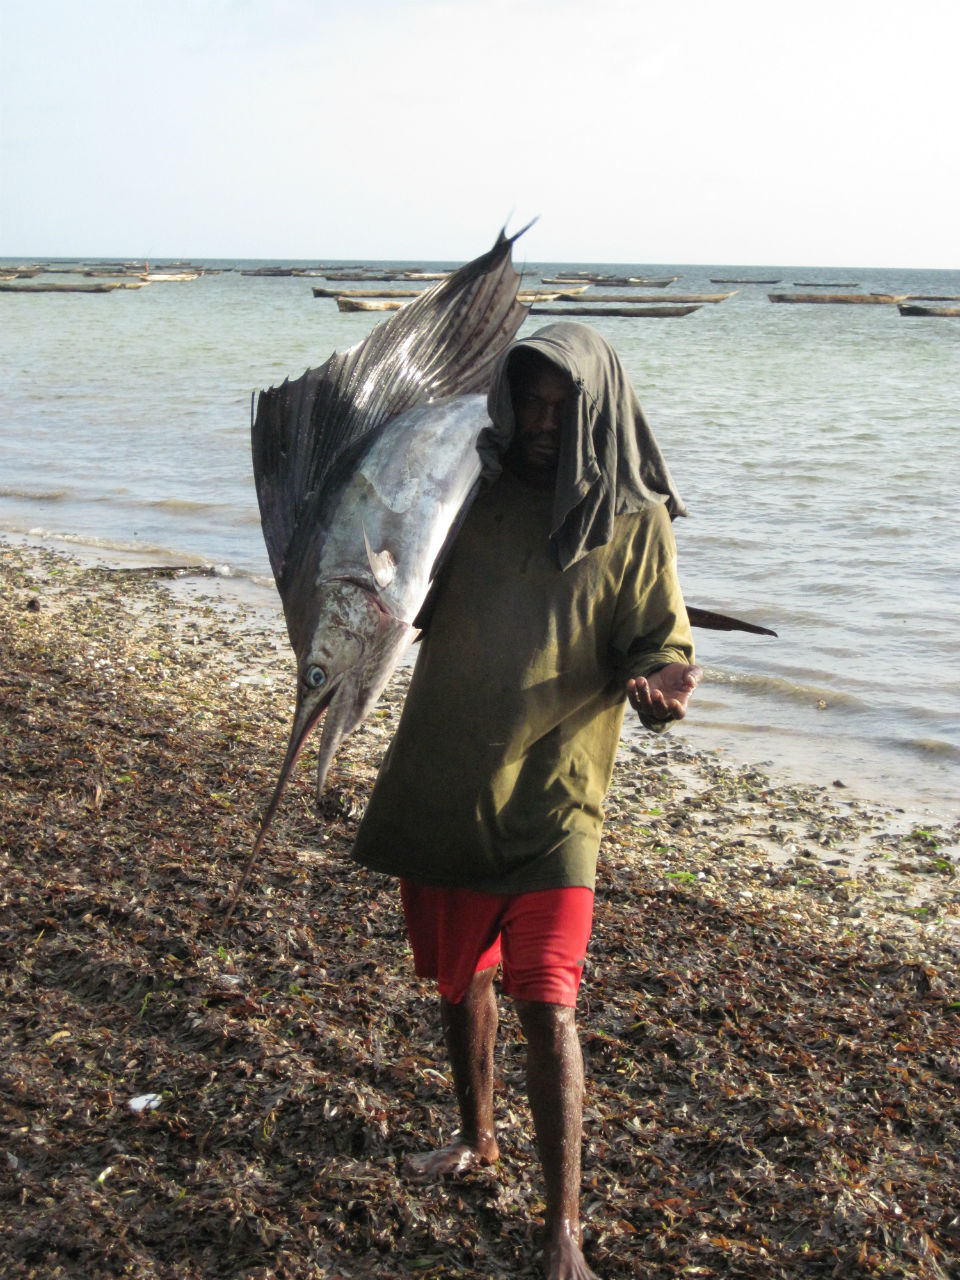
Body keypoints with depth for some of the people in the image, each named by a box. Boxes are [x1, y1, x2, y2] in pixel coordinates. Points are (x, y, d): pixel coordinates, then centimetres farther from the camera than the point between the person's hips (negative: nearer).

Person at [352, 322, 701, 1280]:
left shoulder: (632, 521, -4)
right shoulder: (470, 490, 3)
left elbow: (661, 639, -1)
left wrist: (656, 681, -25)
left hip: (550, 796, -4)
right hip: (442, 780, 4)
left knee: (545, 1004, -7)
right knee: (458, 979, 18)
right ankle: (476, 1138, 42)